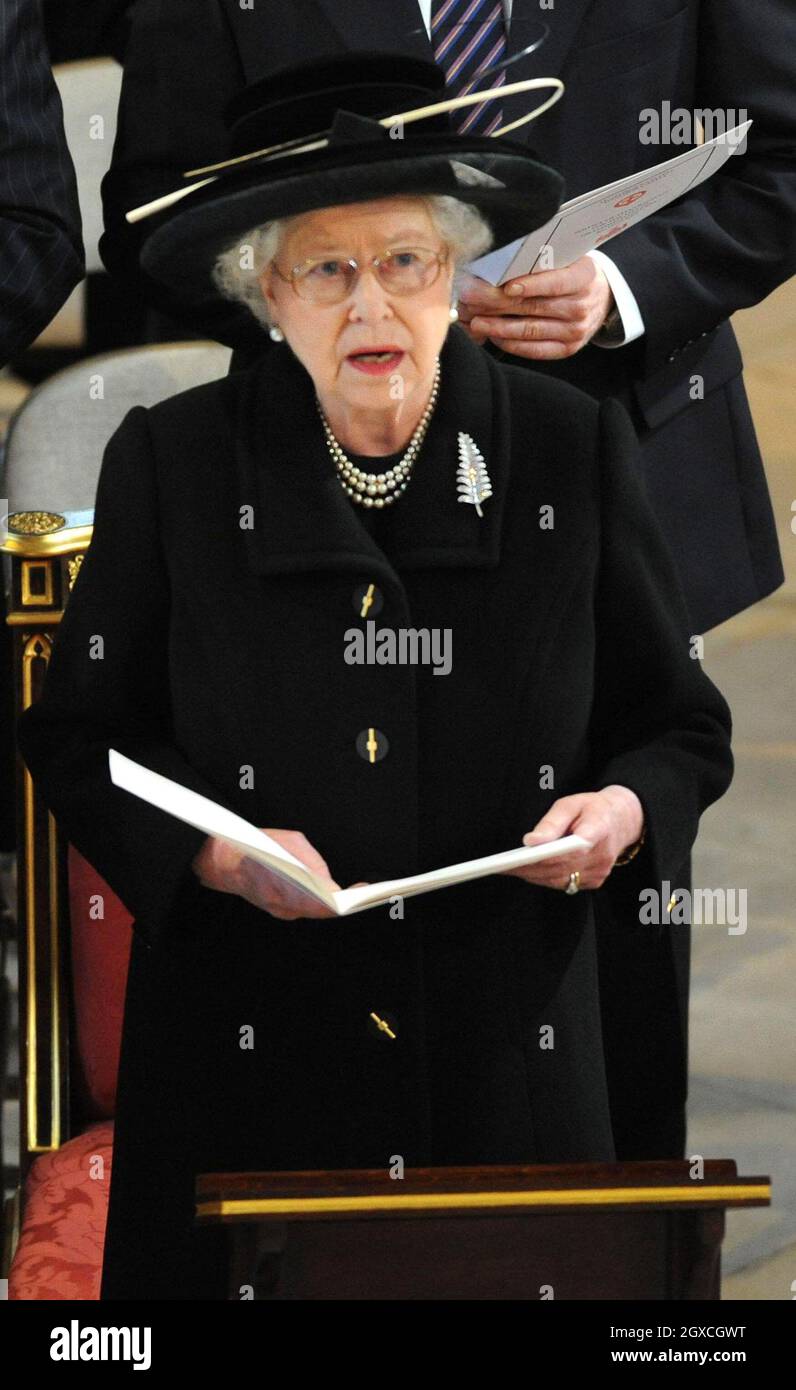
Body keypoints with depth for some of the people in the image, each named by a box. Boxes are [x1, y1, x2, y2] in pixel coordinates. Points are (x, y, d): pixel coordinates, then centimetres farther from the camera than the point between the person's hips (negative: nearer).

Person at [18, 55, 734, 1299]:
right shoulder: (172, 464, 0)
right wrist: (208, 853, -13)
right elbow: (79, 734, 5)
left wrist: (626, 811, -12)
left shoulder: (571, 451, 2)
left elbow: (684, 727, 10)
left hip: (510, 1053, 1)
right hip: (245, 1055, -1)